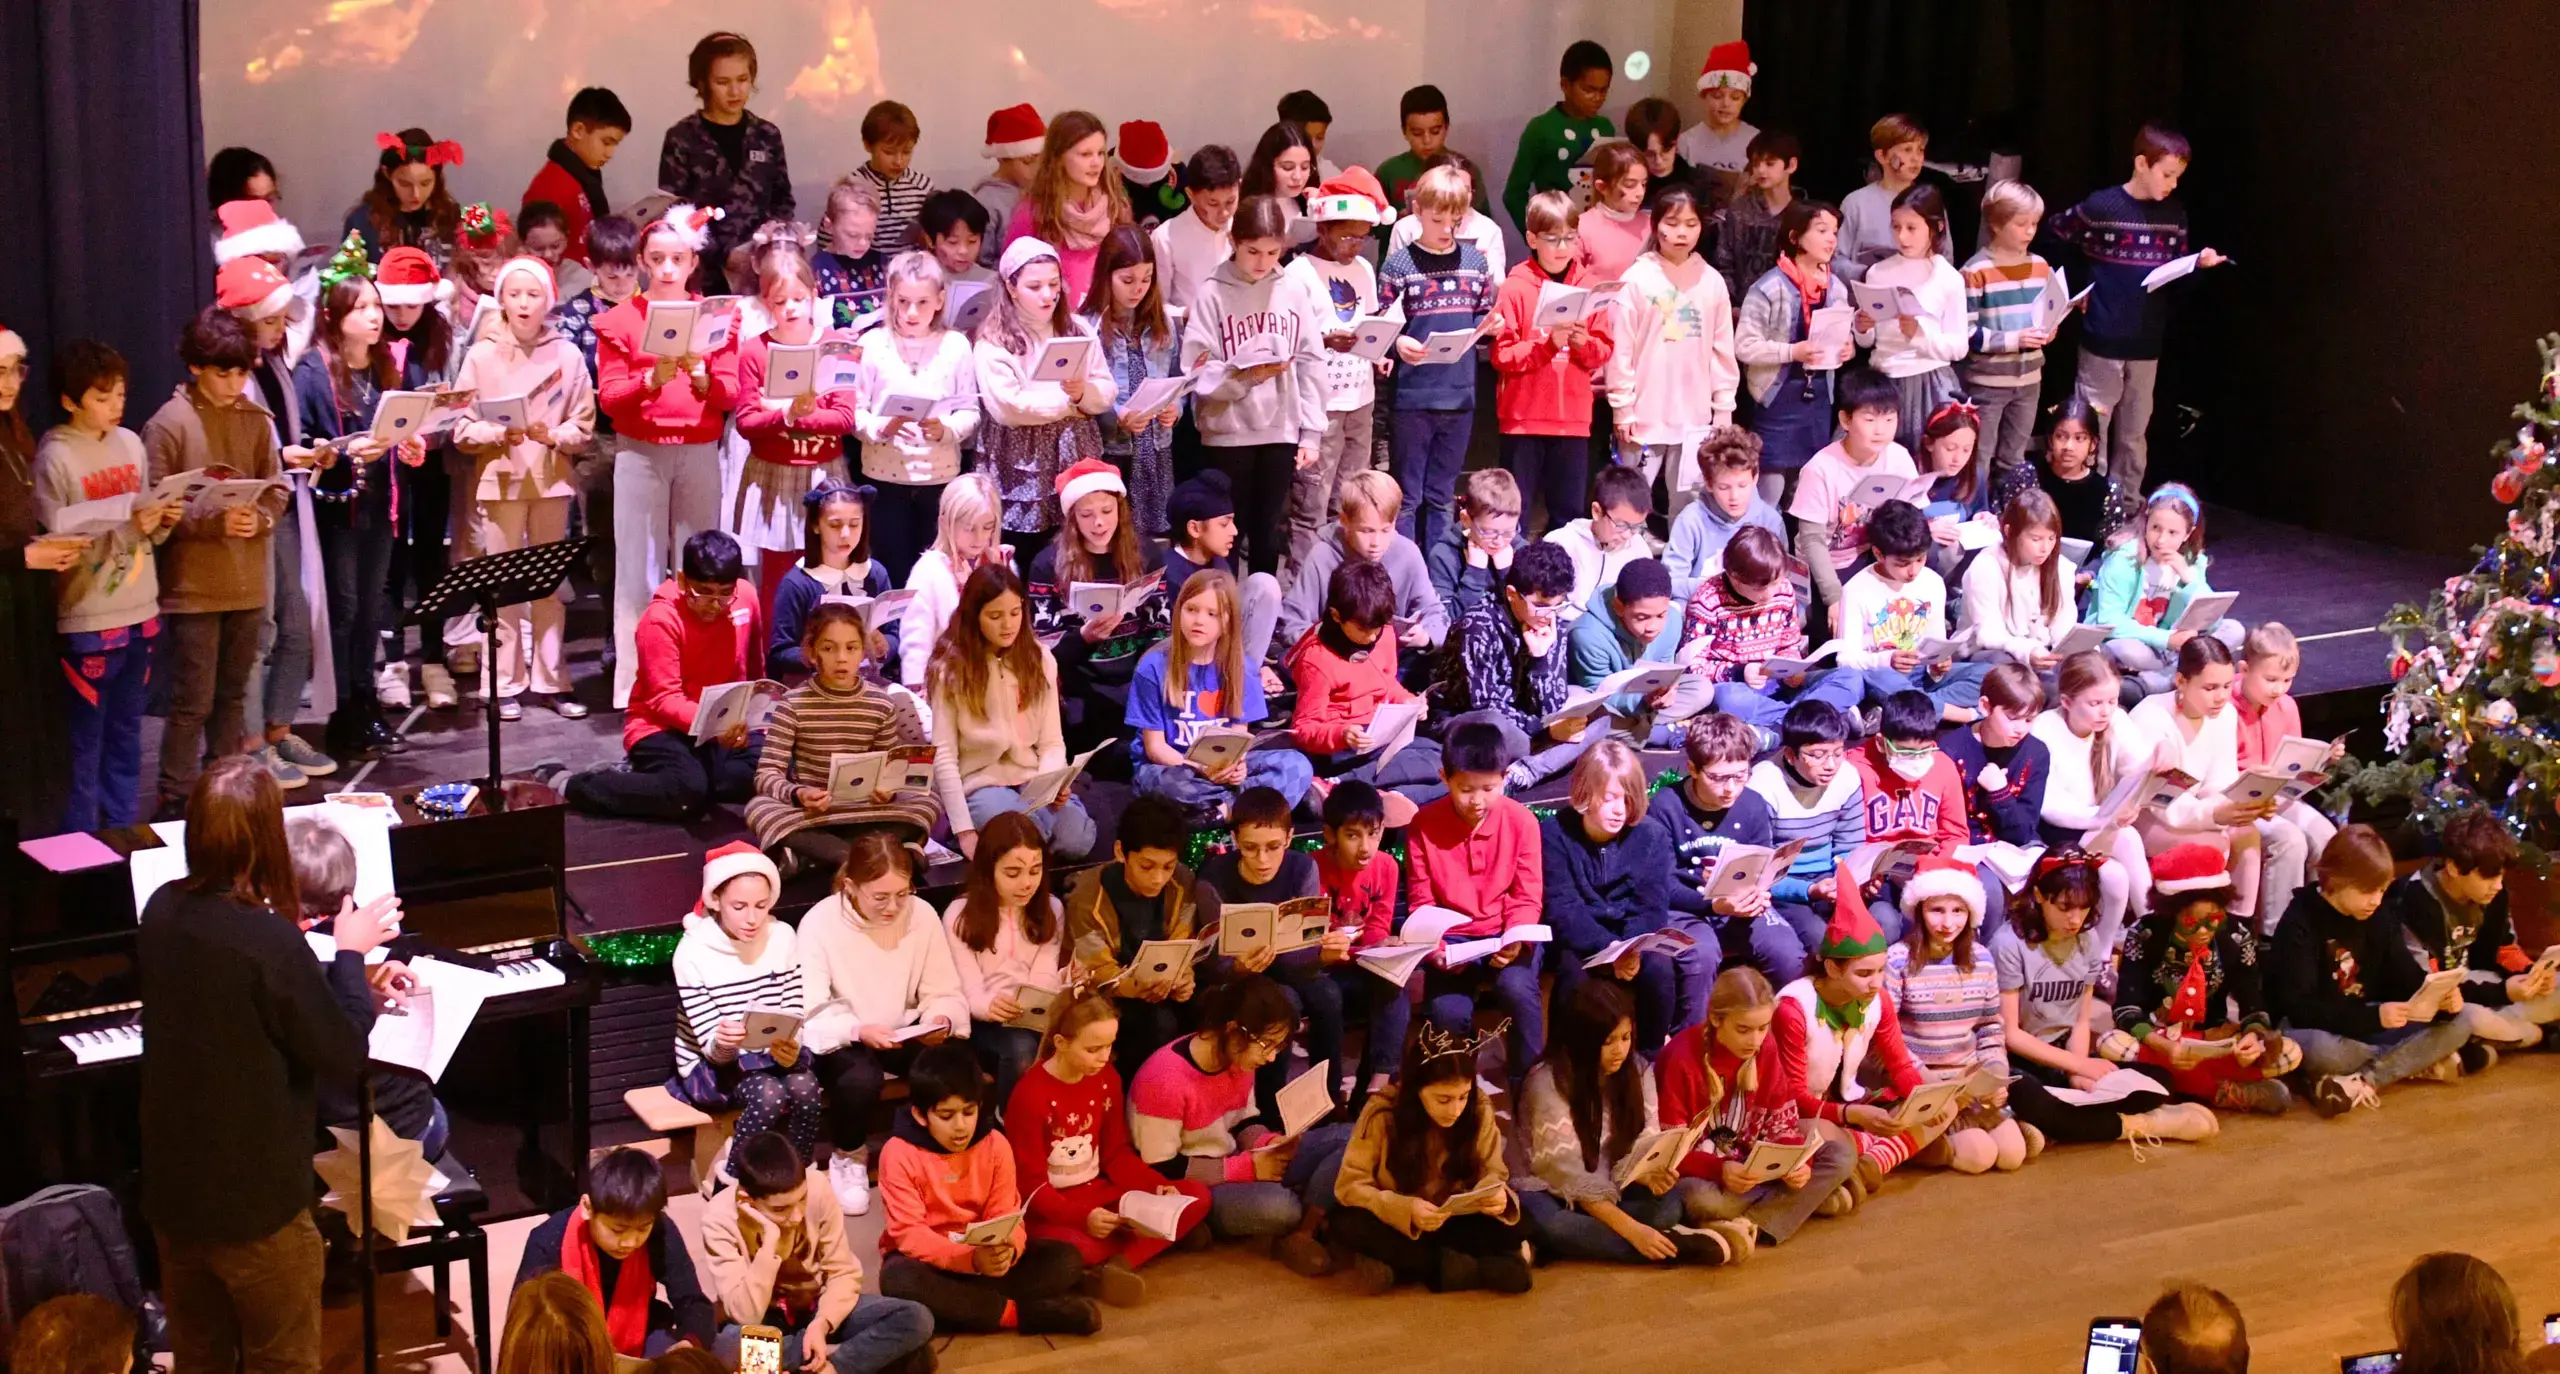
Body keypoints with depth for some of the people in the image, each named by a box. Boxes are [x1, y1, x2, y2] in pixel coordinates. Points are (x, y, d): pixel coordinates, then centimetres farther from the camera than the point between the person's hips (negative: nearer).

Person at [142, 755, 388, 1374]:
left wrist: (344, 975, 20)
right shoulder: (268, 939, -26)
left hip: (172, 1186, 7)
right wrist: (350, 953, -1)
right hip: (255, 1201, -7)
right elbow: (343, 1053, -15)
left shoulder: (163, 912, -5)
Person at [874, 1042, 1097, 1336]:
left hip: (987, 1254, 4)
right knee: (897, 1279, -39)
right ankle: (1016, 1312, -31)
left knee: (1066, 1259, -15)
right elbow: (909, 1233, -21)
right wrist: (971, 1259, -37)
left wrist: (1008, 1249, -34)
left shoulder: (995, 1145, -6)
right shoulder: (899, 1154, -16)